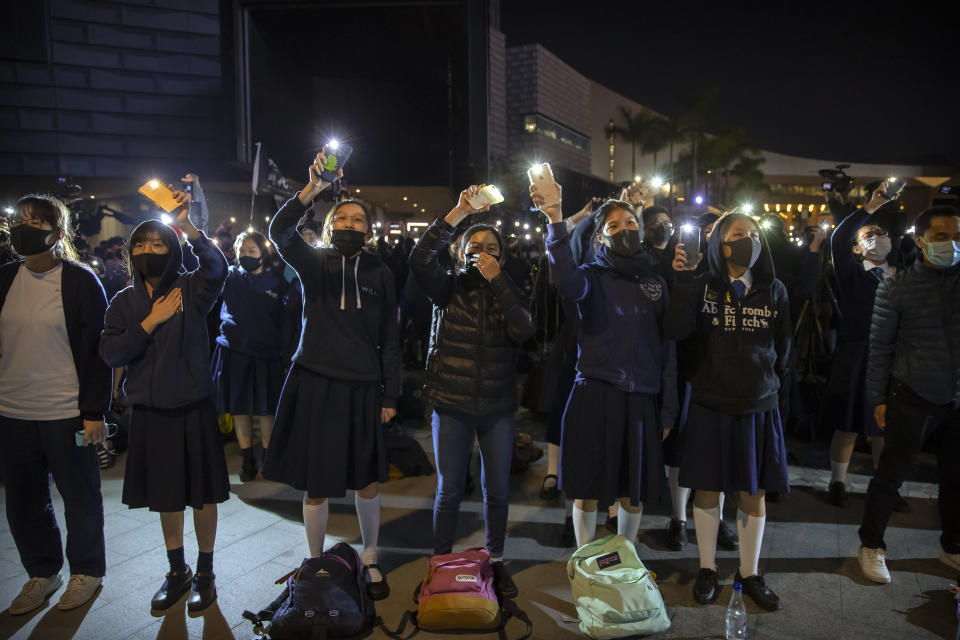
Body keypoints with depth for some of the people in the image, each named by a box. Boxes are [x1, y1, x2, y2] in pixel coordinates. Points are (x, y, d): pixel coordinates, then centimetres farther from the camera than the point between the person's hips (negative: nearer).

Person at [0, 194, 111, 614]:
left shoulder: (80, 281, -7)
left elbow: (98, 349, -8)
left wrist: (94, 412, -11)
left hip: (68, 414, -5)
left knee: (80, 498, 9)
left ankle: (86, 570, 27)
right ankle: (42, 573, 32)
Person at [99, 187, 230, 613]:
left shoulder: (190, 289, -6)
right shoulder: (124, 301, 5)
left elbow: (217, 268, -28)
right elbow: (110, 353, -5)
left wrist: (188, 227, -38)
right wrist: (150, 322, -15)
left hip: (192, 407, -4)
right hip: (149, 410, 4)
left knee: (201, 494, 6)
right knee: (166, 496, 16)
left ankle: (205, 573, 24)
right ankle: (177, 572, 33)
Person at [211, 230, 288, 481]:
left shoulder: (276, 281, 0)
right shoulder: (231, 276, 5)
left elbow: (285, 320, 0)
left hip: (266, 354, -2)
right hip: (234, 352, 2)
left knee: (266, 409, 6)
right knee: (239, 409, 7)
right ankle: (248, 461, 20)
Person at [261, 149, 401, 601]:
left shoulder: (379, 273, 6)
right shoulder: (315, 263, 1)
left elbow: (389, 339, 6)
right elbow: (279, 232, -21)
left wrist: (390, 395, 3)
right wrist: (312, 189, -34)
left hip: (362, 388, 2)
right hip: (315, 383, -1)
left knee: (368, 481, 10)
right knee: (316, 485, 6)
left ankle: (370, 560, 32)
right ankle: (316, 566, 27)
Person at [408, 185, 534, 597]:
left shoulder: (508, 293, 6)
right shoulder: (448, 287, 0)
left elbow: (523, 331, -15)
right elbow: (419, 259, -20)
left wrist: (496, 280, -18)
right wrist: (459, 213, -24)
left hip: (498, 406, 2)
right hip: (451, 404, -2)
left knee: (497, 489, 11)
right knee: (450, 489, 6)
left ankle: (495, 561, 29)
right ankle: (441, 565, 21)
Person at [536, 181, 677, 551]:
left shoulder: (655, 284, 10)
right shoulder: (593, 277, -1)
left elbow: (666, 349, 10)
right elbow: (568, 283, -28)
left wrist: (668, 410, 7)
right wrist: (556, 221, -37)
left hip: (642, 399, 3)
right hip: (594, 396, -3)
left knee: (634, 489, 13)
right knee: (589, 487, 7)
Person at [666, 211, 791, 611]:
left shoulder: (775, 291, 4)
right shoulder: (702, 287, -3)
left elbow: (782, 349, 13)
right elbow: (676, 331, -19)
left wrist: (768, 382, 9)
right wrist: (683, 280, -23)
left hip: (759, 407, 2)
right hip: (710, 405, -2)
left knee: (755, 494, 10)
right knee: (707, 490, 7)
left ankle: (749, 573, 27)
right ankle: (707, 570, 25)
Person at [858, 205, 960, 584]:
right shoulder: (897, 287, -6)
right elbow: (880, 347, -3)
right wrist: (877, 398, -4)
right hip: (912, 400, -3)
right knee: (890, 476, 5)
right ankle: (871, 545, 22)